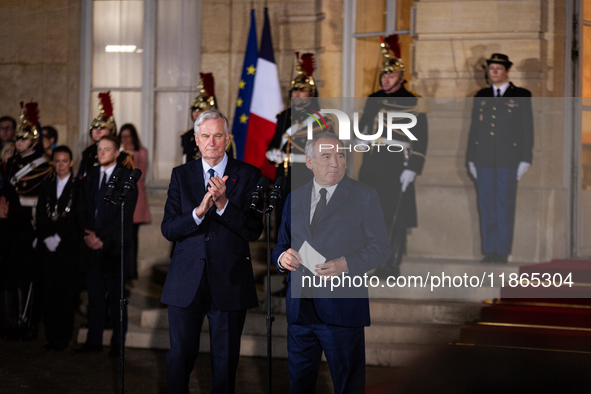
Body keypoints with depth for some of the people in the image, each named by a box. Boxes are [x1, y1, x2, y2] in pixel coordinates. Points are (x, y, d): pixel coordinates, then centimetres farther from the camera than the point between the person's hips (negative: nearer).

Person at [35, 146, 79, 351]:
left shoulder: (78, 186, 2)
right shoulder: (45, 186, 16)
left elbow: (77, 218, -3)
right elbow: (40, 217, 12)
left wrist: (59, 238, -8)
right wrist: (46, 238, -1)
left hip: (68, 247, -4)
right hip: (47, 247, 4)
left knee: (66, 293, -4)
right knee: (49, 293, 1)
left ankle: (63, 338, 1)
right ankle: (51, 337, 5)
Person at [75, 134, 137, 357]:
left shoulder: (126, 178, -3)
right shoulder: (90, 178, 14)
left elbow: (125, 215, -9)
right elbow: (82, 211, 13)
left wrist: (102, 237, -13)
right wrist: (88, 235, -4)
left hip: (115, 247, -5)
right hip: (92, 247, 5)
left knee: (116, 299, 1)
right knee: (94, 296, 7)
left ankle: (117, 344, 6)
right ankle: (94, 341, 12)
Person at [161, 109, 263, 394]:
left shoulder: (248, 176, 1)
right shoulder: (181, 175, 7)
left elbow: (254, 231, -7)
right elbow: (168, 229, -1)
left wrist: (223, 203, -21)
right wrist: (199, 211, -19)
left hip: (229, 282, -1)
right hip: (186, 282, 2)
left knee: (226, 361, 6)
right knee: (179, 357, 4)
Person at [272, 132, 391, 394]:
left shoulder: (364, 196, 1)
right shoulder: (295, 198, 13)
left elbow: (381, 247, -1)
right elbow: (281, 244, 20)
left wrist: (346, 264, -17)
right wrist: (282, 257, -4)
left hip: (341, 310, -4)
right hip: (299, 310, 4)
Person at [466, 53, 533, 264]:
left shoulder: (521, 96, 4)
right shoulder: (481, 96, 14)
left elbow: (527, 130, 1)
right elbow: (474, 128, 15)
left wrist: (525, 160, -5)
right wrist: (471, 159, 10)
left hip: (508, 160, -3)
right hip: (484, 159, 3)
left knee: (505, 206, -2)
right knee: (486, 206, 4)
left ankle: (502, 252, 3)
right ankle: (489, 251, 9)